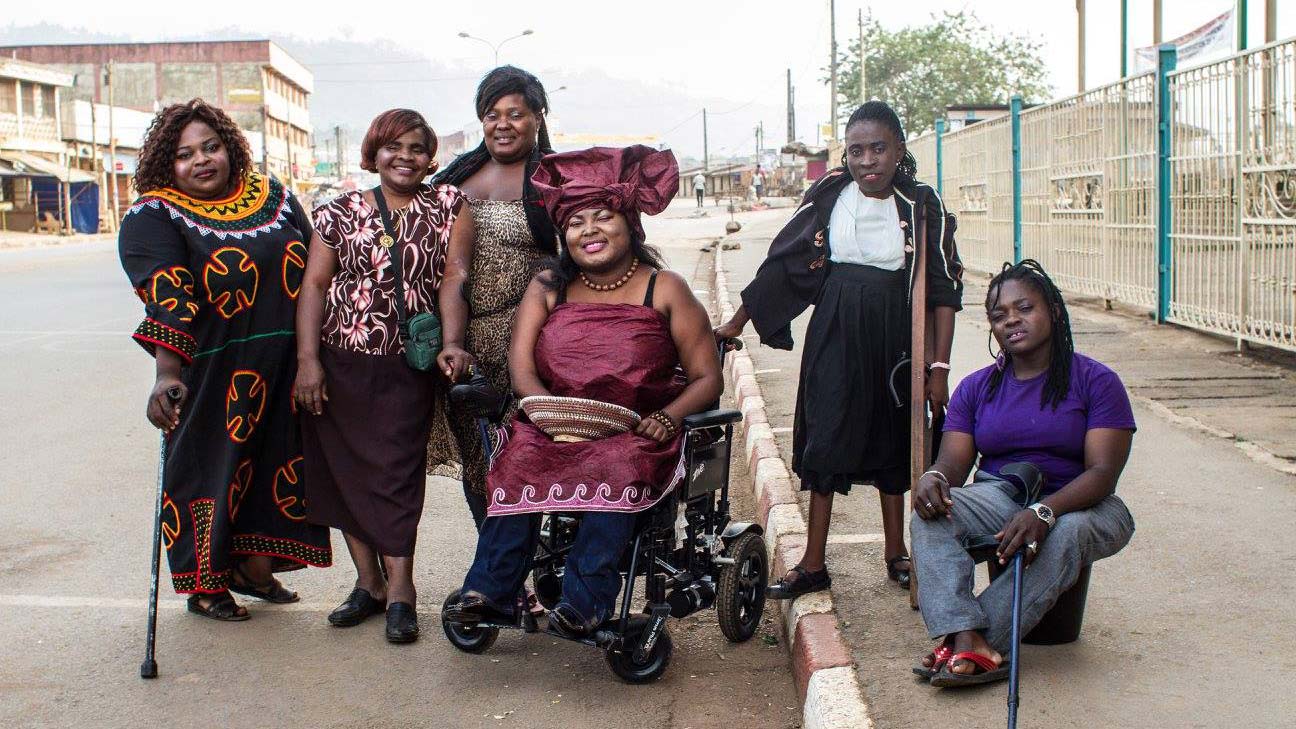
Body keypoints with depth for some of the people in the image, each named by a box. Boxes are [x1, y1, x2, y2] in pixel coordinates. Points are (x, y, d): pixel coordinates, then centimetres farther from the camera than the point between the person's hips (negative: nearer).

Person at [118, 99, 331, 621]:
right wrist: (167, 372, -35)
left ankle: (254, 567, 28)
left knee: (276, 462, 12)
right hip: (212, 375, -5)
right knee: (210, 465, 4)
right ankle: (206, 584, 19)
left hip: (286, 371, 5)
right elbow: (167, 298, -23)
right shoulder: (154, 218, -7)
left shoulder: (272, 196, 9)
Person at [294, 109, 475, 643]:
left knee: (397, 472, -4)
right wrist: (307, 359, -7)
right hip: (339, 363, 3)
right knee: (345, 469, 6)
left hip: (409, 366, -2)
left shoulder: (448, 207, 4)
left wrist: (451, 343, -20)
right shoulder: (341, 212, 7)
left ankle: (399, 590, 2)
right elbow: (314, 284, 2)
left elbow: (454, 279, -6)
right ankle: (368, 581, 17)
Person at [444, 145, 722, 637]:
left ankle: (585, 600, -34)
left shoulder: (664, 290, 5)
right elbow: (521, 363, 1)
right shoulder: (548, 287, 13)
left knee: (618, 465, -35)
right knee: (521, 458, -28)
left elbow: (707, 378, 2)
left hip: (637, 434, -2)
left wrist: (669, 417, -18)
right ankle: (491, 591, -26)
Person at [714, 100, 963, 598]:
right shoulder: (830, 194, -4)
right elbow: (783, 261, 2)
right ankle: (813, 565, 7)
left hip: (894, 333, 0)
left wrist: (940, 365, -10)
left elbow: (945, 288, -5)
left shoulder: (922, 204, -7)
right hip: (835, 331, 0)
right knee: (825, 440, 0)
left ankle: (896, 552, 28)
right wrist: (736, 323, 3)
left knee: (892, 440, 12)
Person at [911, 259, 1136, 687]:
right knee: (930, 514, -27)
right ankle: (970, 641, -43)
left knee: (1066, 534, -39)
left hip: (1076, 504, -3)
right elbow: (954, 461, 0)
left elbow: (1103, 472, -15)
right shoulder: (977, 388, 10)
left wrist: (1044, 512, -33)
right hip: (1000, 498, 3)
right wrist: (935, 477, -27)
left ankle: (979, 644, -38)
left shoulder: (1095, 381, -4)